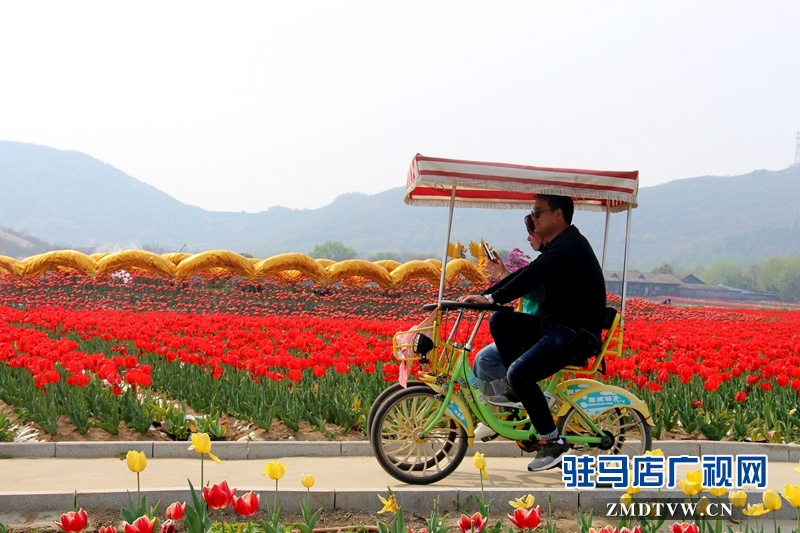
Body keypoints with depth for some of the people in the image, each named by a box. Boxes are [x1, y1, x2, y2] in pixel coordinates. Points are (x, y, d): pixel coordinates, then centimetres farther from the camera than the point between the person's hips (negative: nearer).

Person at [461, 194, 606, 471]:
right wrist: (484, 295, 4)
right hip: (556, 326, 10)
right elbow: (525, 274, 14)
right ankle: (520, 394, 4)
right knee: (501, 321, 4)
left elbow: (532, 277, -26)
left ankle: (554, 443, -13)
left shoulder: (570, 245, -14)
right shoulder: (558, 247, 19)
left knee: (519, 373, -24)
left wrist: (492, 298, -30)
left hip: (576, 334, -10)